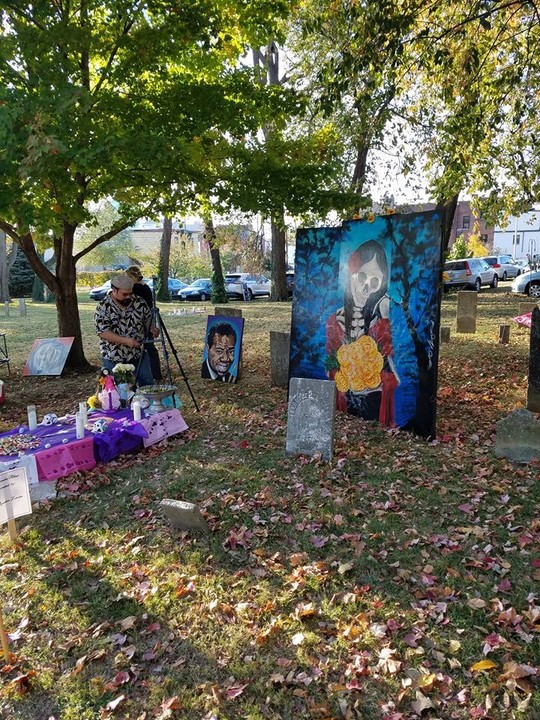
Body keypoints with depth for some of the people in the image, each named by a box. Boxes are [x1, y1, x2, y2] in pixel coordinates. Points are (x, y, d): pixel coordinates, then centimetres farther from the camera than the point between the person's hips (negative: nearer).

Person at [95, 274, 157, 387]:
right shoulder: (103, 308, -11)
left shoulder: (139, 302, -1)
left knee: (148, 385, 8)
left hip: (139, 355, 3)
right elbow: (103, 333, -18)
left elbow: (148, 320, 11)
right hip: (114, 359, -3)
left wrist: (153, 329, -12)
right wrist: (126, 341, -28)